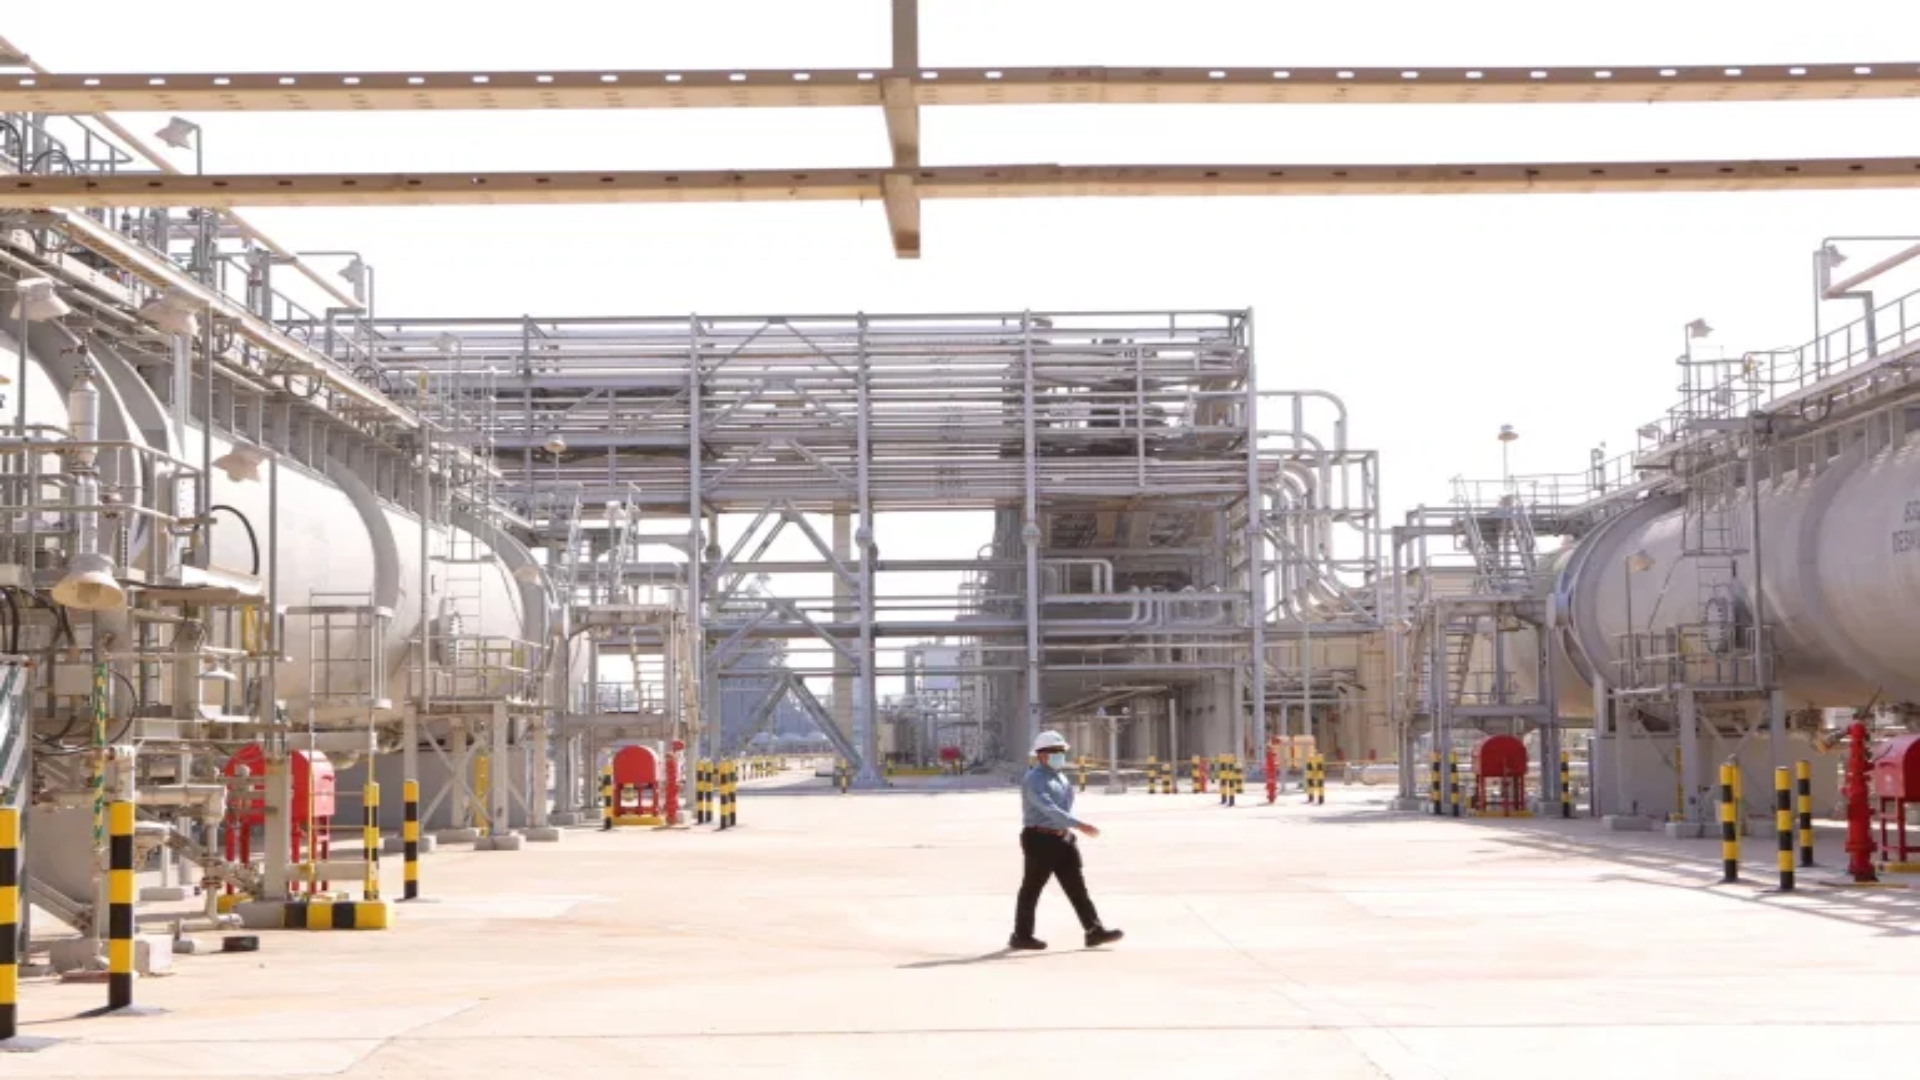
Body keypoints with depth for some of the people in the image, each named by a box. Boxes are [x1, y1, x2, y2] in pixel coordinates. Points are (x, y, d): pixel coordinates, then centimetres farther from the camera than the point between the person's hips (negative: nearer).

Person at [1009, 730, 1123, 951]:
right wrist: (1079, 825, -35)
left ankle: (1094, 931, -1)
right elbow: (1049, 809, -27)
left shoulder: (1061, 777, 15)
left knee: (1076, 886, 3)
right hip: (1041, 840, -8)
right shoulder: (1034, 780, -15)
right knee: (1032, 888, 1)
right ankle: (1021, 936, 10)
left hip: (1063, 838, 8)